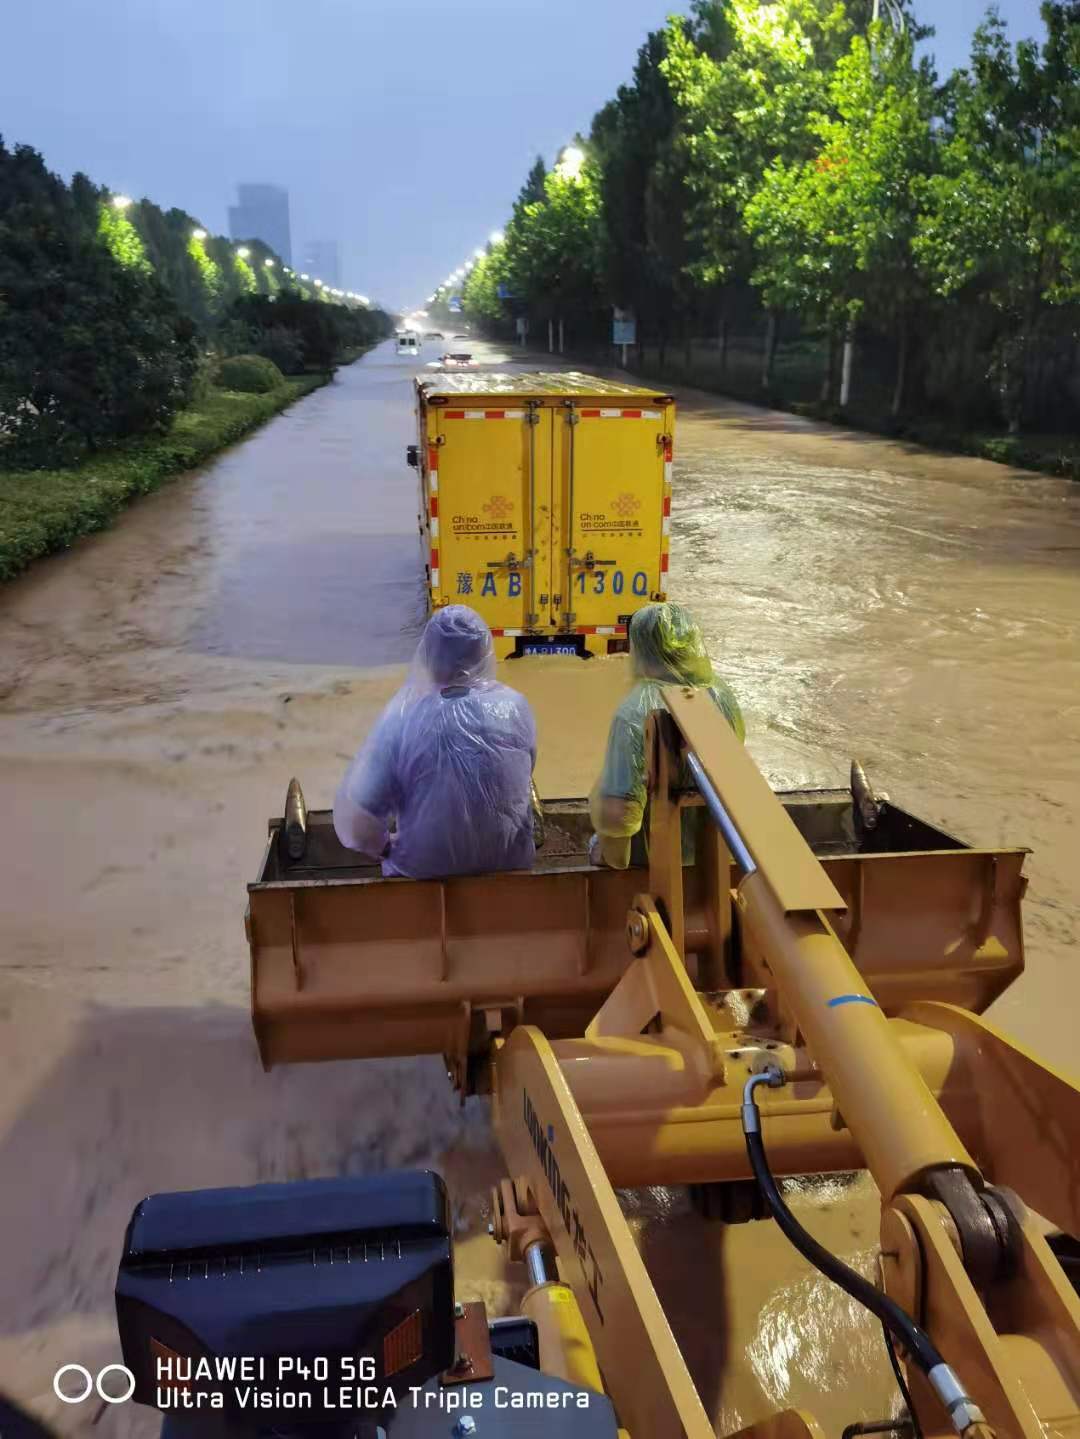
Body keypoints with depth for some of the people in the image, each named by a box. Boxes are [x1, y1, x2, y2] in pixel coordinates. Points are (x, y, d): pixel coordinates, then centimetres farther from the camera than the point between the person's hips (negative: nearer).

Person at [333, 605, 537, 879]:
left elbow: (354, 819, -20)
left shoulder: (400, 719, -22)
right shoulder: (515, 706, -14)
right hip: (509, 863, 2)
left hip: (425, 871, -2)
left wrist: (385, 847, 1)